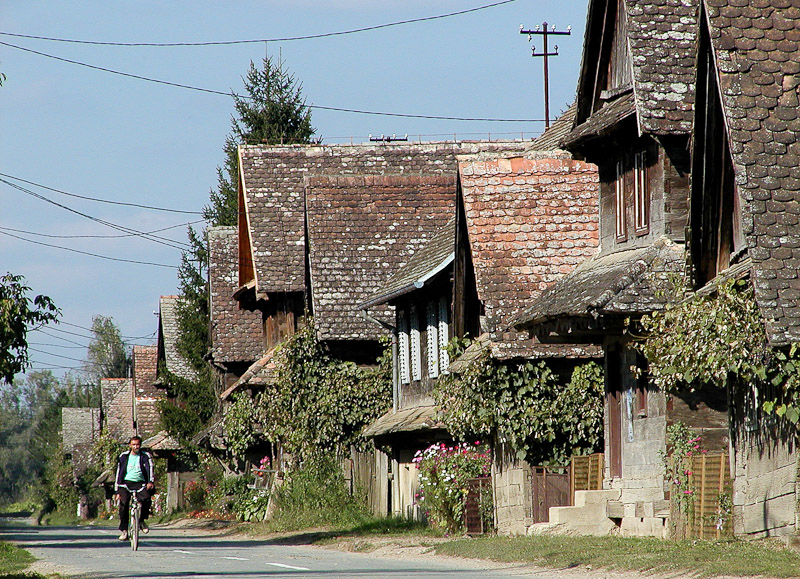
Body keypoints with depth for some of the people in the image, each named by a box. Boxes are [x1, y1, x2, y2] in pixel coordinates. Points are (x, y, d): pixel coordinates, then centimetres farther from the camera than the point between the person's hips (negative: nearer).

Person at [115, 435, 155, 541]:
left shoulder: (146, 456, 4)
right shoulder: (124, 457, 9)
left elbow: (150, 469, -10)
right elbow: (119, 473, 11)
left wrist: (151, 481, -30)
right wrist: (117, 491, 5)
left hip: (140, 483, -1)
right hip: (126, 483, 1)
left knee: (146, 499, -28)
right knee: (123, 504, -20)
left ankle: (142, 521, -2)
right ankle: (124, 530, -12)